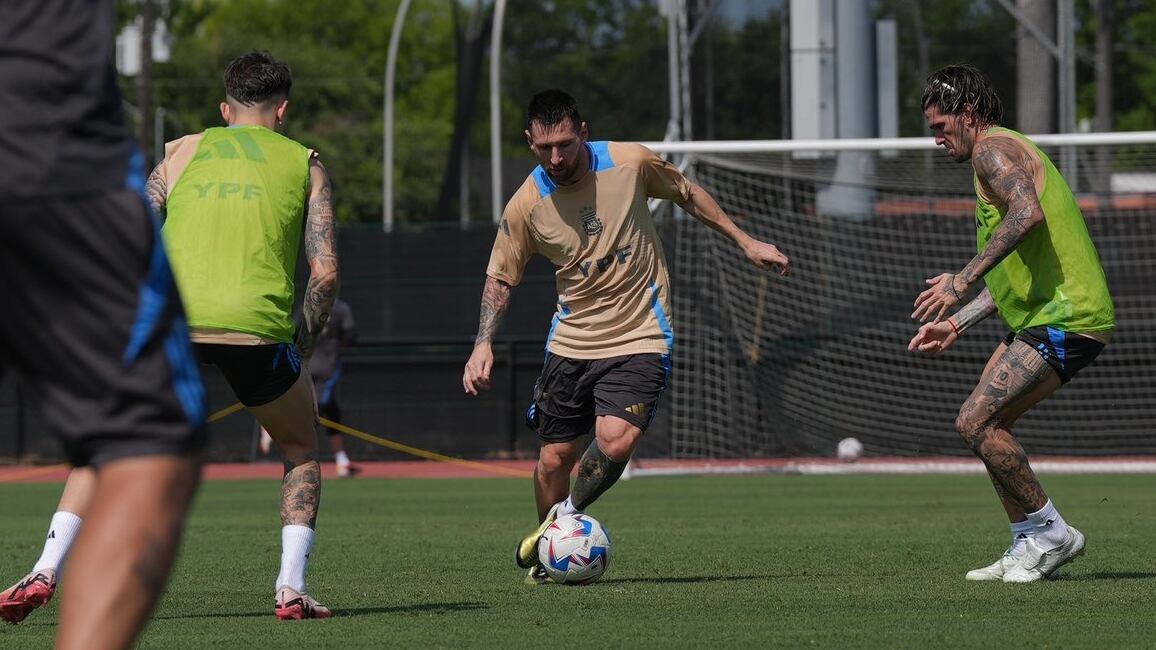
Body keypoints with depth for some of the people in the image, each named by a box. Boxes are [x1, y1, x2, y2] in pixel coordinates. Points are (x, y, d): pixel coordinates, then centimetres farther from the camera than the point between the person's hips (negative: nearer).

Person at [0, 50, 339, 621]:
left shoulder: (182, 152, 22)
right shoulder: (305, 165, 19)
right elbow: (324, 271, 8)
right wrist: (301, 349, 18)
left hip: (173, 318, 1)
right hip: (259, 327, -1)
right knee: (301, 449, 25)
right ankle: (291, 589, 10)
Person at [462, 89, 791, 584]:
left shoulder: (630, 162, -9)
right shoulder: (526, 205, -8)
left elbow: (688, 194, 10)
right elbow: (500, 278, 4)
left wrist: (746, 242, 12)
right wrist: (483, 344, -9)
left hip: (640, 338, -2)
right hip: (571, 342, 2)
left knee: (615, 442, -23)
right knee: (554, 458, 4)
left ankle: (566, 517, 5)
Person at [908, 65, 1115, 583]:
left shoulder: (994, 148, -8)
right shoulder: (1004, 153, 25)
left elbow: (1028, 212, -29)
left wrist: (963, 279, -30)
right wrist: (957, 324, 25)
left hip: (1064, 318, -11)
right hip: (1043, 315, 11)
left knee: (975, 421, -15)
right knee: (986, 424, 13)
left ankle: (1052, 533, -6)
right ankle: (1027, 548, 16)